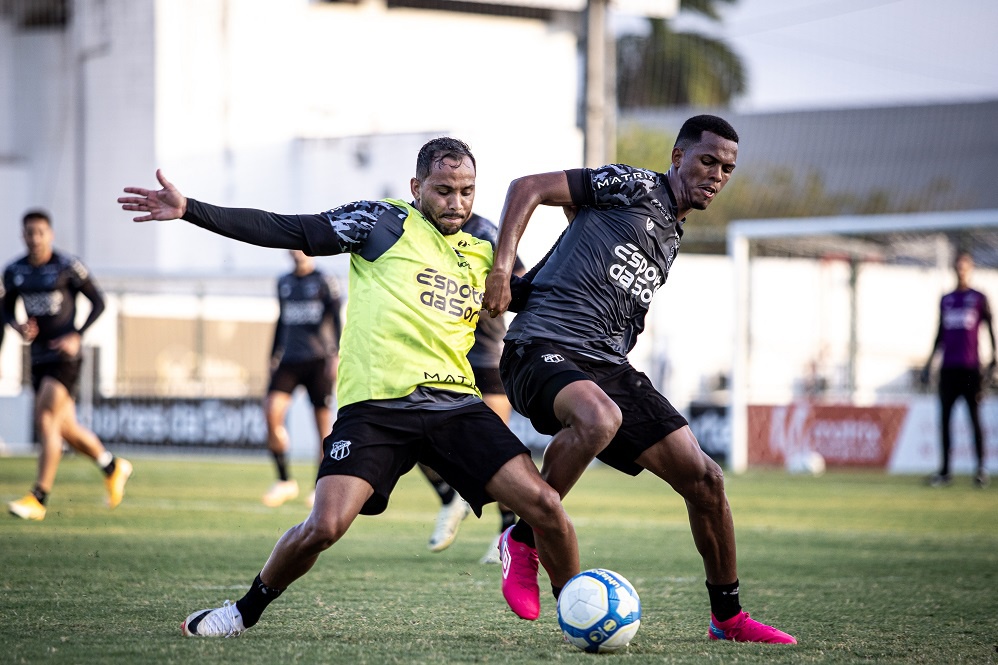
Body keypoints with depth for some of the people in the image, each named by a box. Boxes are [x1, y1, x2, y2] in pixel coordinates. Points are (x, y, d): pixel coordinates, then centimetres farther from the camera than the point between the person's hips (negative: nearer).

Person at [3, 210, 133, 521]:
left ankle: (38, 499, -14)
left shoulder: (68, 267, -8)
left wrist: (76, 336, -14)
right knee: (67, 429, 11)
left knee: (46, 422, -16)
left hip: (65, 356, -6)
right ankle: (114, 467, 35)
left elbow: (98, 302, -2)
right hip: (39, 357, 6)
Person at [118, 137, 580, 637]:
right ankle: (246, 610, 8)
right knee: (324, 526, -20)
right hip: (374, 407, -4)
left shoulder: (484, 253, 18)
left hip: (455, 405, 4)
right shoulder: (385, 222, 5)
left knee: (544, 505, -12)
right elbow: (288, 231, -1)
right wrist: (190, 210, -7)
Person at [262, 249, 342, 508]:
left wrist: (335, 356, -14)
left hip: (318, 361, -4)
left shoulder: (325, 283, 0)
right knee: (272, 412, -15)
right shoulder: (284, 283, 15)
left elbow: (335, 320, -5)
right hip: (289, 361, 4)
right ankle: (284, 481, -6)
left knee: (323, 422, -2)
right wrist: (274, 356, 23)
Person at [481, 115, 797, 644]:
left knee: (702, 477, -1)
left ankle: (727, 616, 14)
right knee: (599, 419, -41)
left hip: (607, 364, 8)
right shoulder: (636, 187, 0)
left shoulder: (671, 239, 24)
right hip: (542, 351, -8)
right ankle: (522, 541, -19)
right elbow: (528, 187, -5)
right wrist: (501, 268, -14)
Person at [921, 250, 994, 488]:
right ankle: (945, 470, 5)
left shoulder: (979, 299, 2)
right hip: (948, 367, 4)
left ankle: (981, 468, -2)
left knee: (975, 416, -5)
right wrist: (929, 363, 16)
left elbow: (990, 330, 1)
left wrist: (993, 361, -9)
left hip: (970, 367, -4)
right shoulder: (945, 300, 15)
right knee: (944, 417, 2)